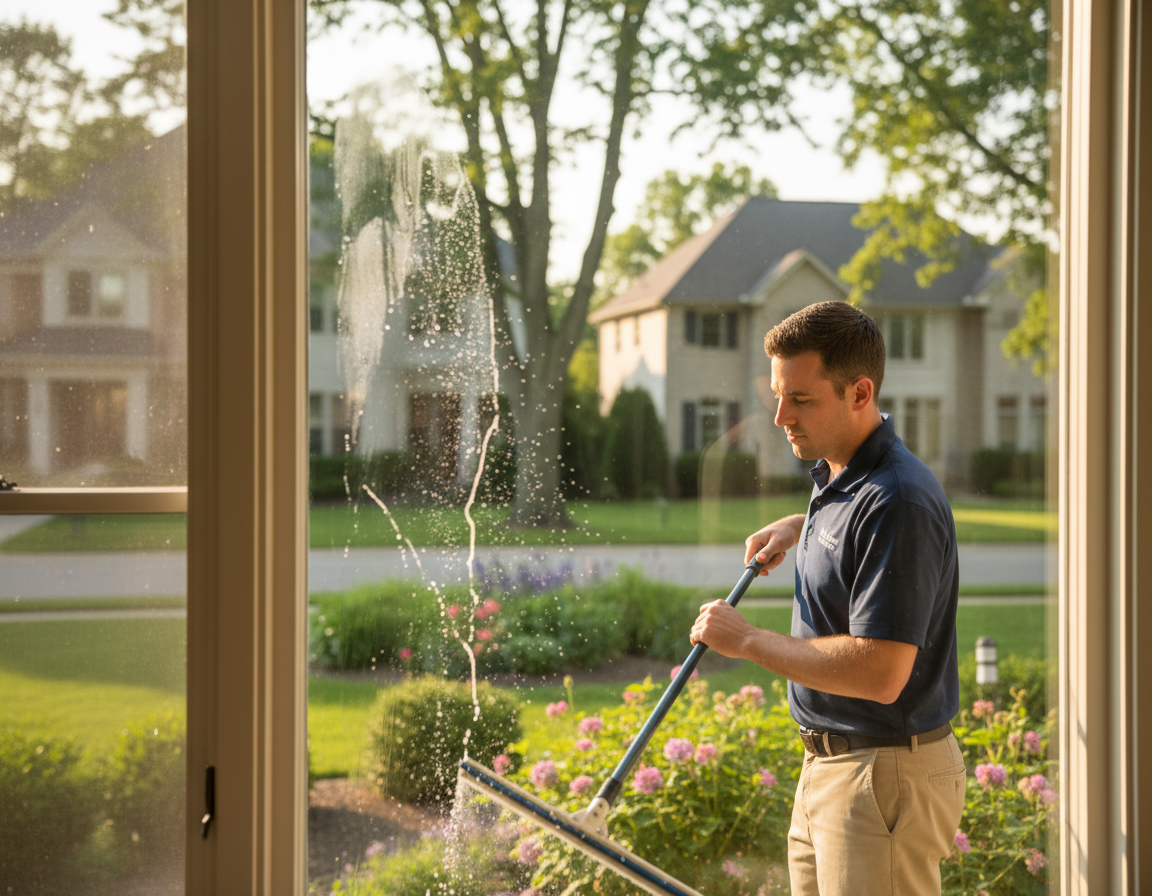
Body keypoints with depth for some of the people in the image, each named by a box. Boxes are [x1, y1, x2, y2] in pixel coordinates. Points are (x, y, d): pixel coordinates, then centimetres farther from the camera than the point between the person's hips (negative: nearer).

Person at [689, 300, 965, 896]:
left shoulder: (897, 500, -23)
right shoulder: (835, 477, 9)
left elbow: (880, 674, -28)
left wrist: (746, 640, -19)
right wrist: (801, 526, 19)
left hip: (887, 780, -10)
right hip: (828, 762, 10)